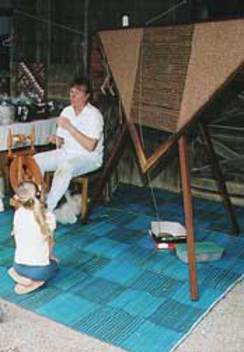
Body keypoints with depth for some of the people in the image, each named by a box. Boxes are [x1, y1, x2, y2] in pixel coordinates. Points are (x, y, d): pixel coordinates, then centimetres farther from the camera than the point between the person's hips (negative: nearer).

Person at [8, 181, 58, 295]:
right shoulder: (48, 217, -13)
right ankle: (35, 281, 3)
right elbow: (50, 243, 2)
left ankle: (19, 275, 5)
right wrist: (50, 257, 21)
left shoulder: (18, 214, -7)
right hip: (40, 270, -2)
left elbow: (18, 241, 5)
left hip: (19, 267, 2)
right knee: (54, 264, 33)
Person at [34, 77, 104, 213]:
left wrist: (70, 127, -25)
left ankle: (48, 209, -26)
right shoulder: (66, 111, 6)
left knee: (65, 167, -36)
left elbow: (90, 146, -24)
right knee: (37, 160, -13)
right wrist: (57, 139, -11)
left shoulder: (94, 115, -15)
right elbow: (62, 142, 14)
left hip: (89, 157, -7)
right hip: (66, 153, 7)